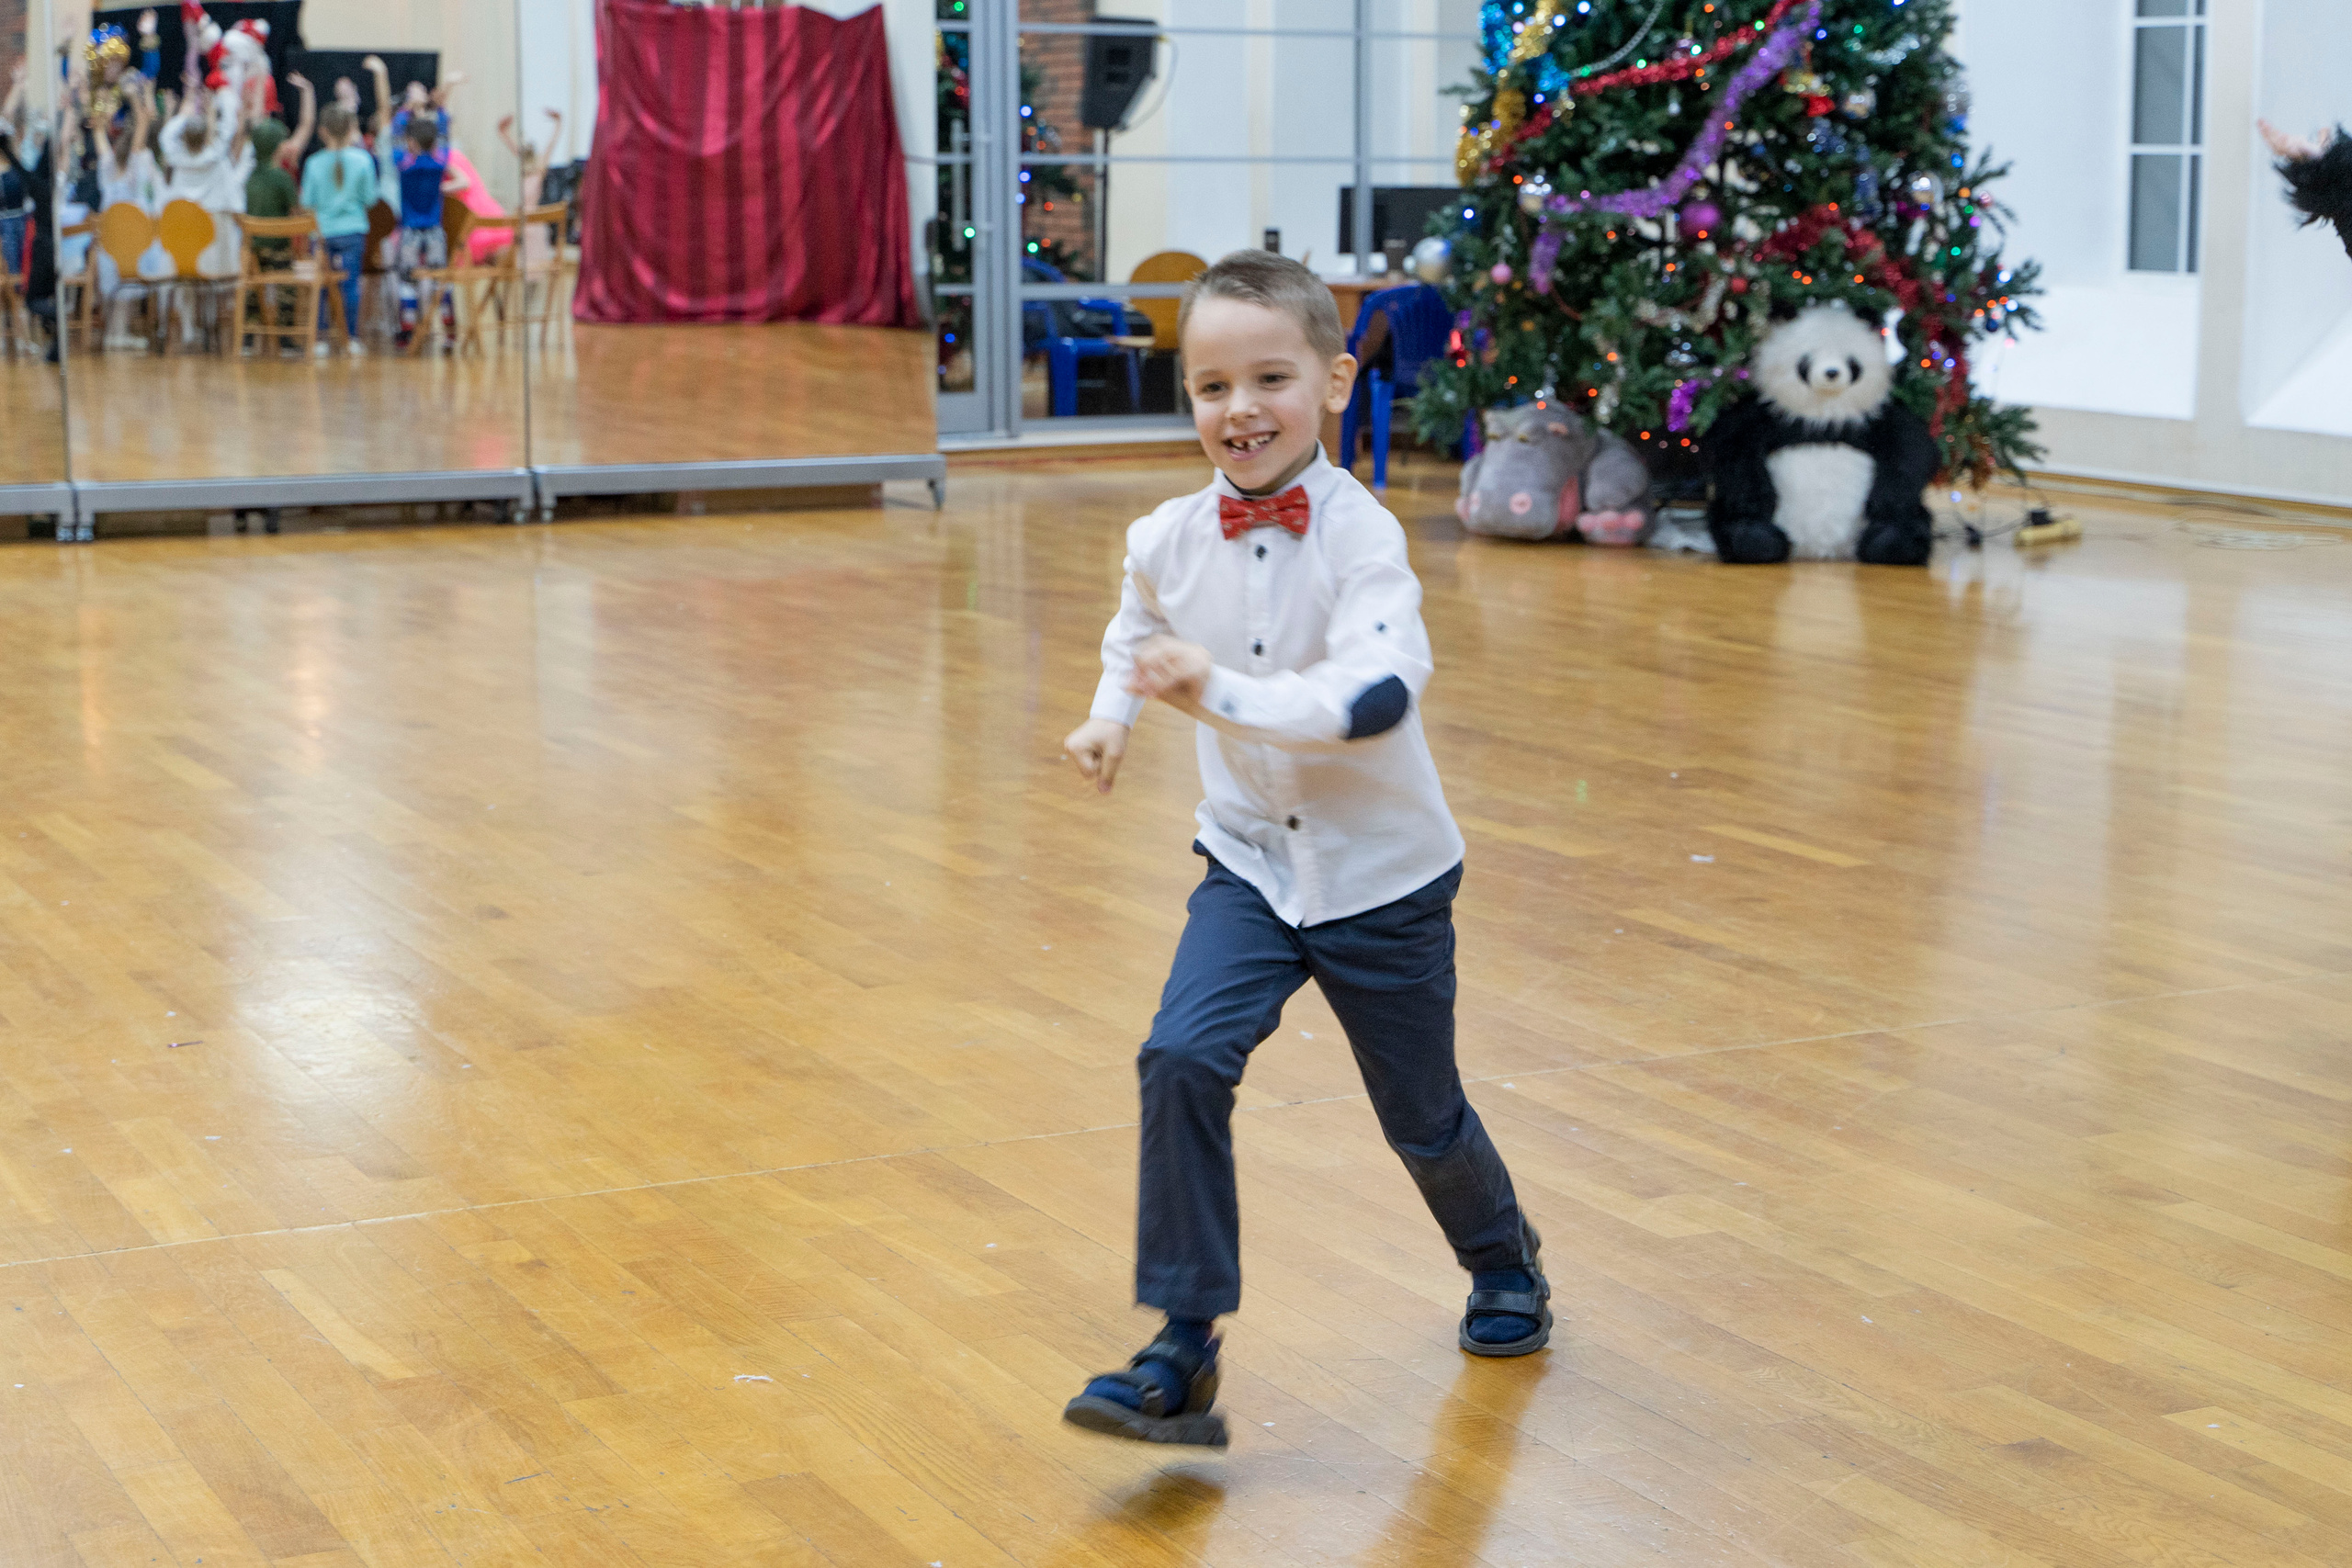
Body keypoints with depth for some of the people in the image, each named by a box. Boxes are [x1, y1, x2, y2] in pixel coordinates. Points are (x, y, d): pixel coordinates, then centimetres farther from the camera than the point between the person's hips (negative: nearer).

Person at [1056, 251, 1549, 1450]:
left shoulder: (1360, 536, -21)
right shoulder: (1168, 542, -7)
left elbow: (1375, 696, -36)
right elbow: (1138, 633, 18)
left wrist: (1219, 693, -42)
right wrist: (1114, 713, 1)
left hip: (1381, 876, -3)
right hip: (1251, 864, 3)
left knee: (1422, 1117, 14)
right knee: (1182, 1058, -21)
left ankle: (1505, 1262, 46)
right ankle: (1184, 1344, -12)